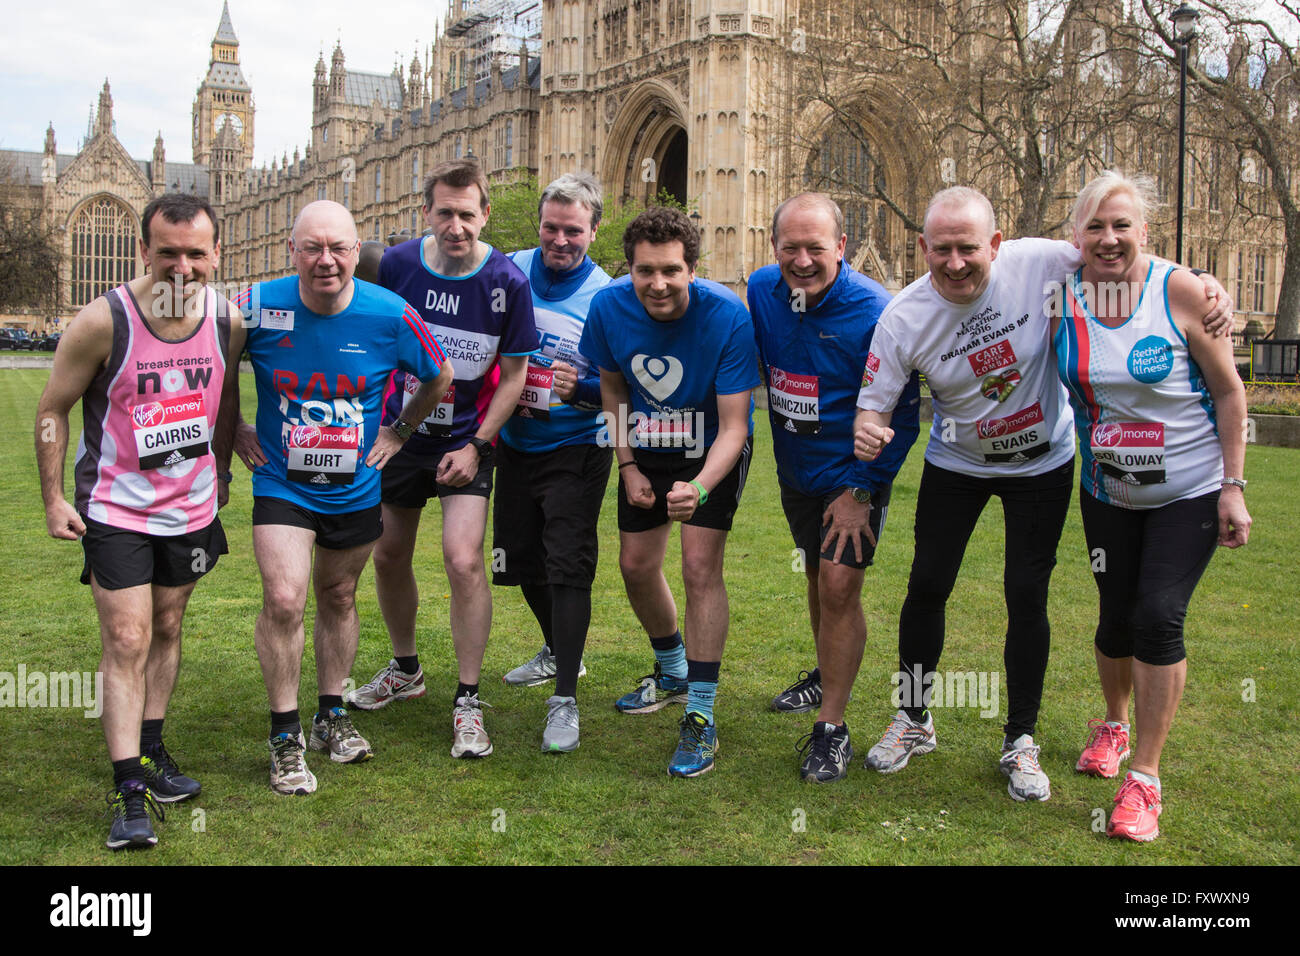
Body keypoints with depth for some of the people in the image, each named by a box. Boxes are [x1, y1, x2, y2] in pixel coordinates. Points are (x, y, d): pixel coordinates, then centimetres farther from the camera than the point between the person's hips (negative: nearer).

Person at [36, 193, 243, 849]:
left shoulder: (228, 321, -7)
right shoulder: (103, 322, -19)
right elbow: (53, 409, -8)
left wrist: (220, 472, 17)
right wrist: (53, 498, -9)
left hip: (192, 508, 5)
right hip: (115, 511, -4)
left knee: (167, 631, 16)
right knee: (126, 642, -7)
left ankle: (150, 753, 31)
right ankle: (130, 794, -3)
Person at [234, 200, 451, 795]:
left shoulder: (390, 316, -12)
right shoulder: (259, 307, -14)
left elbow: (439, 379, 6)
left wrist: (398, 432, 4)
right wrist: (234, 430, 1)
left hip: (356, 488, 2)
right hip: (281, 484, -2)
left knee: (338, 597, 15)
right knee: (283, 600, -14)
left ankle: (331, 716, 34)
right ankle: (285, 738, 3)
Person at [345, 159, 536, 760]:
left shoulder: (507, 282, -13)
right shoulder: (396, 265, -7)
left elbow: (514, 373, -6)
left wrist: (477, 445, -13)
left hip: (466, 441, -3)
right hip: (399, 433, 4)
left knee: (463, 561, -16)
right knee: (388, 556, 13)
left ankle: (468, 700, -1)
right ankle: (405, 669, 38)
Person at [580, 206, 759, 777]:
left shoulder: (727, 317, -30)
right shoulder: (609, 307, -19)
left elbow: (733, 427, -29)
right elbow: (613, 388, 0)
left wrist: (699, 487, -46)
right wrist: (628, 467, -5)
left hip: (712, 450, -4)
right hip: (647, 450, 4)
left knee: (701, 566, -16)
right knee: (636, 565, 9)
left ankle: (700, 716, -7)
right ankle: (673, 673, 36)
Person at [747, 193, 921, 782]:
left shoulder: (875, 313, -24)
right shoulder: (762, 290, -8)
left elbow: (902, 414, -18)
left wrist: (861, 491, -18)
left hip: (854, 475, -5)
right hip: (795, 467, 5)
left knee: (839, 586, -11)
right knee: (818, 576, 20)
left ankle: (831, 727, 1)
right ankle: (827, 675, 43)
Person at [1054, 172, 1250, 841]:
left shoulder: (1182, 293, -15)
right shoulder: (1060, 297, -7)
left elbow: (1229, 390, -9)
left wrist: (1233, 486, -11)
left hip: (1189, 491, -3)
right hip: (1107, 492, 3)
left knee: (1160, 617, -11)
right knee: (1117, 617, 11)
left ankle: (1144, 779, 2)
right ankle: (1113, 724, 41)